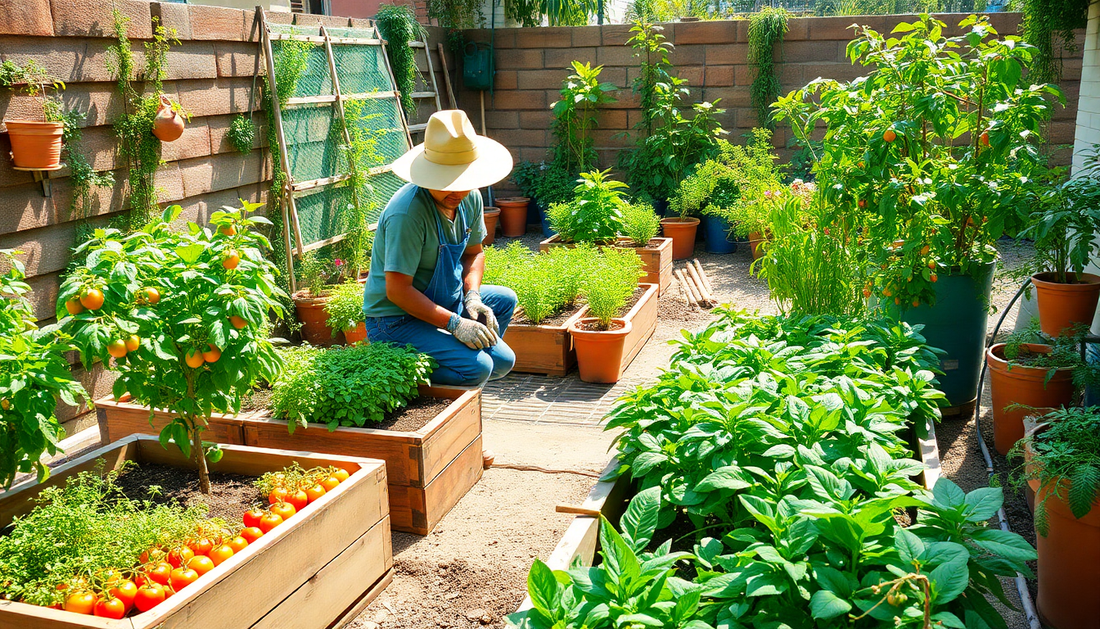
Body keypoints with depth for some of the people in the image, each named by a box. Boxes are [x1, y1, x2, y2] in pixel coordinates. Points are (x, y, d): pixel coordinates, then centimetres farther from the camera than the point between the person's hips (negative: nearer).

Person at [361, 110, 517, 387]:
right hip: (396, 320, -9)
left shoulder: (470, 198, -2)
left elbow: (474, 253, 13)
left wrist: (472, 298, -6)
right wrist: (455, 324, -27)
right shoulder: (407, 213, -28)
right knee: (477, 367, -24)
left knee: (505, 299, 19)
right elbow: (397, 290, -27)